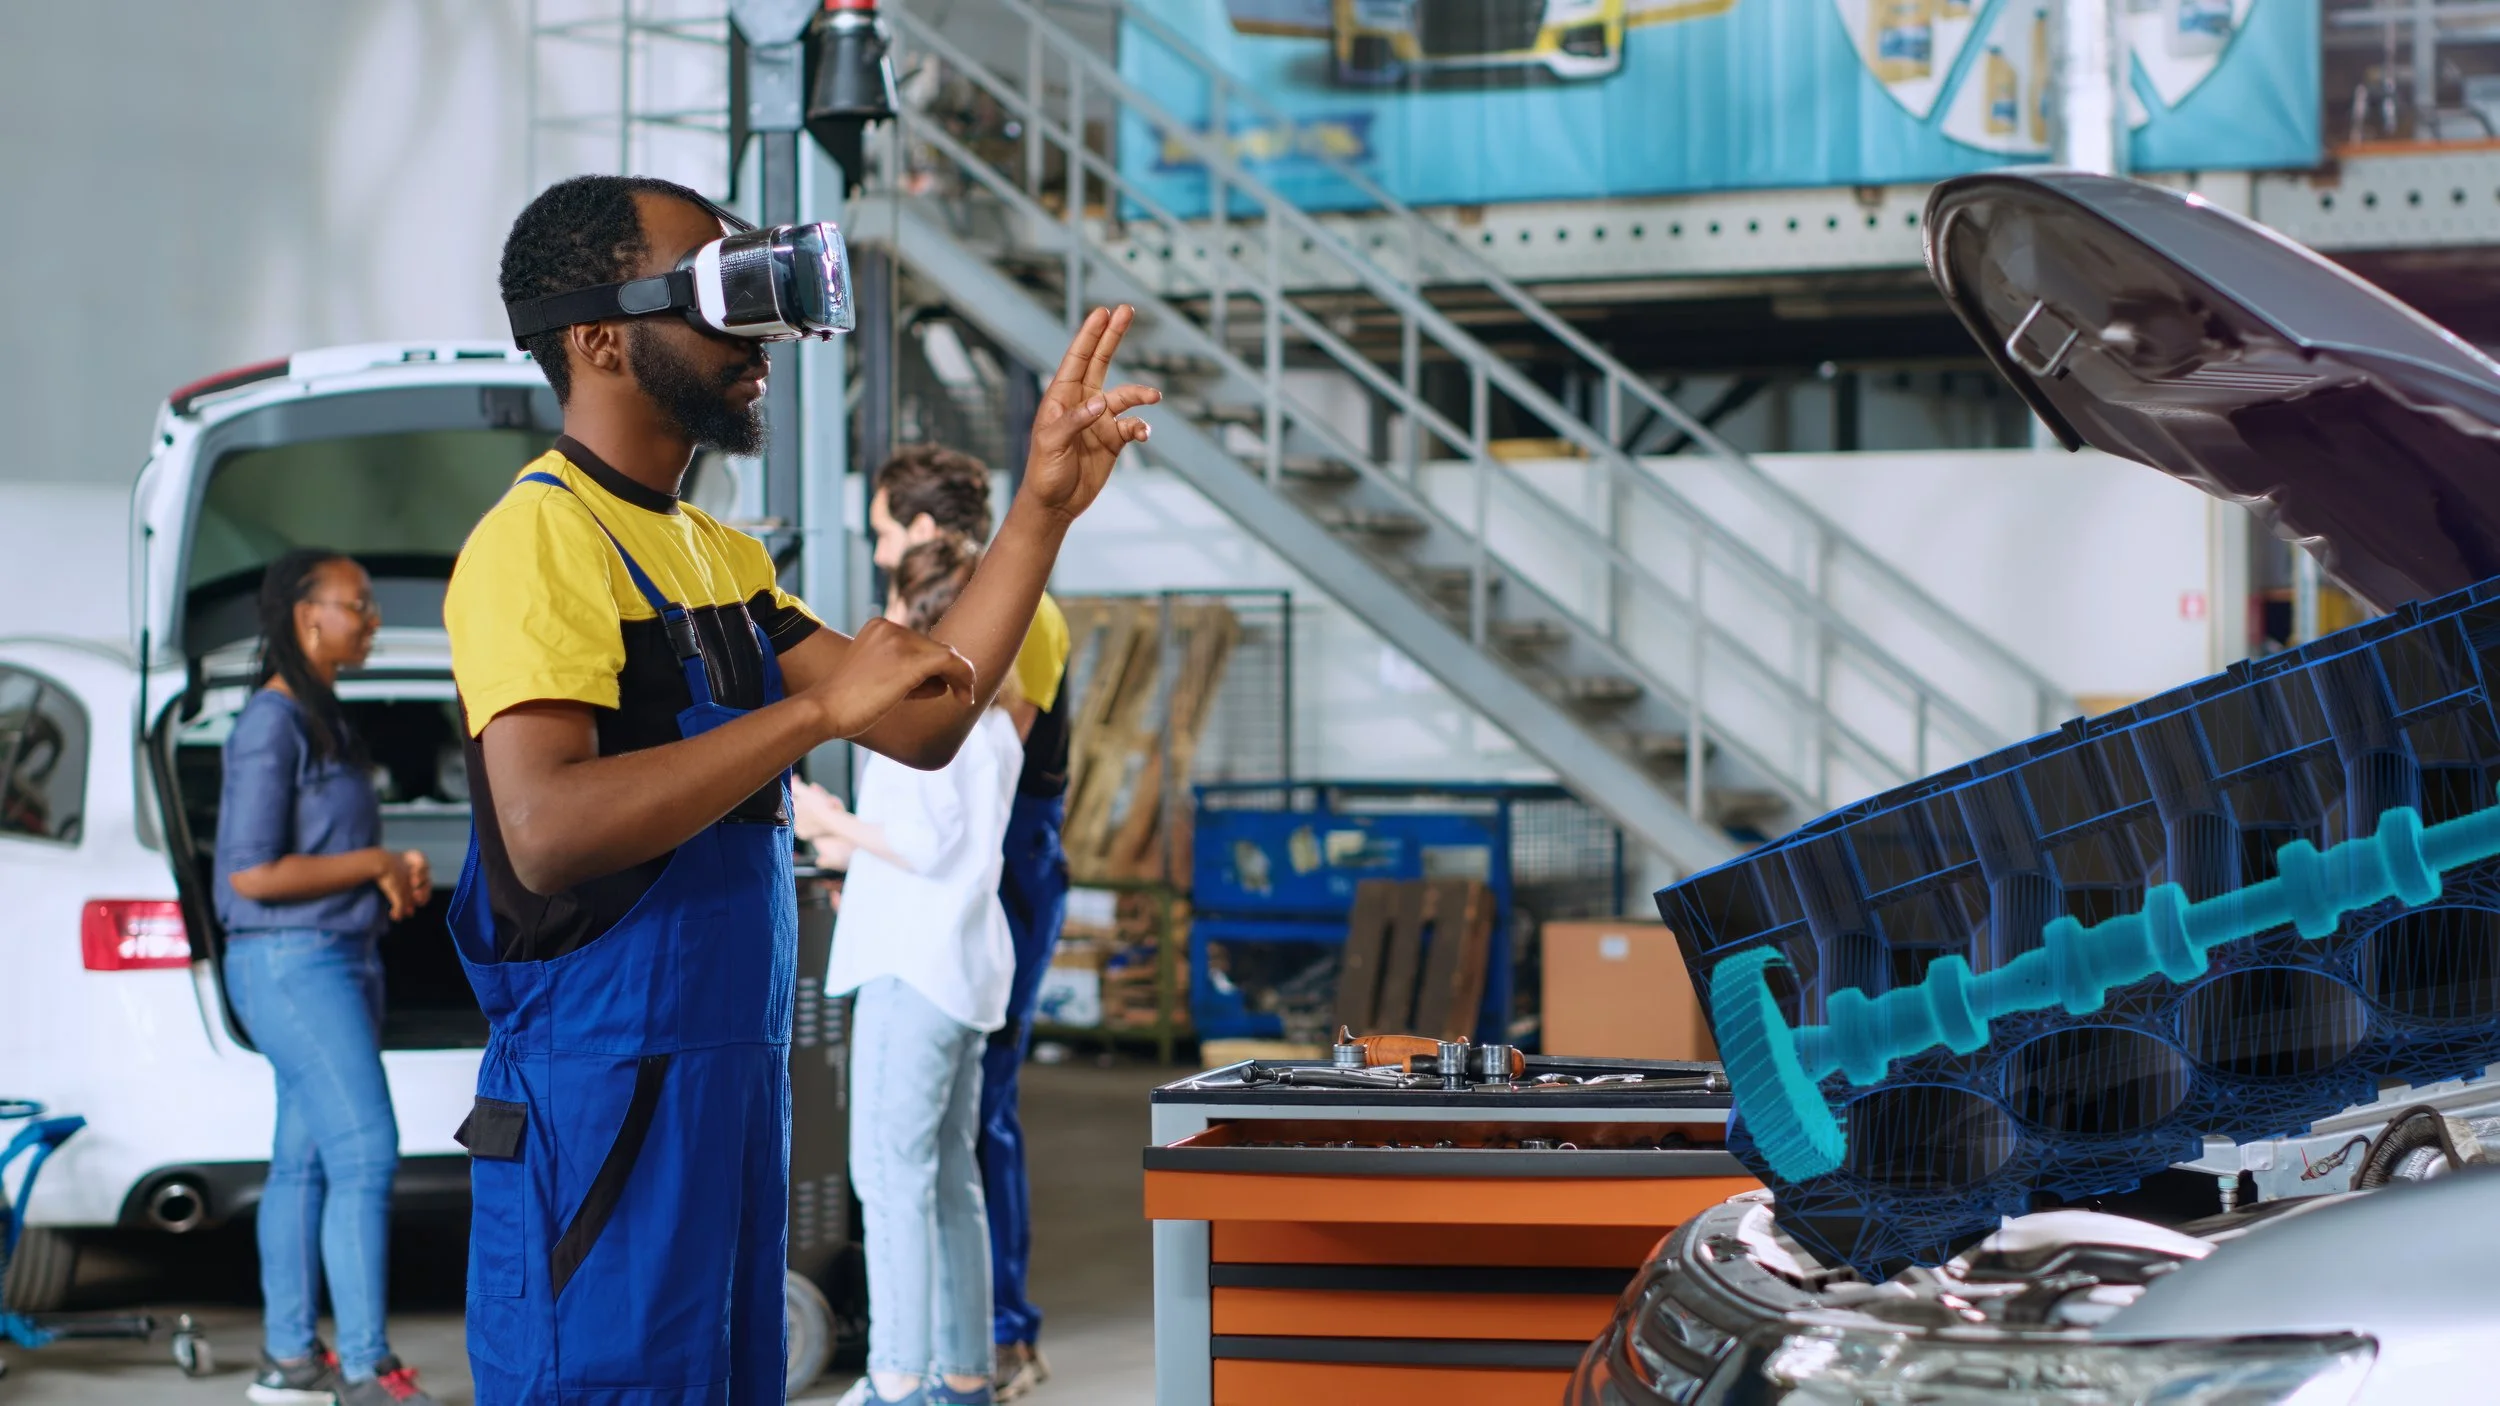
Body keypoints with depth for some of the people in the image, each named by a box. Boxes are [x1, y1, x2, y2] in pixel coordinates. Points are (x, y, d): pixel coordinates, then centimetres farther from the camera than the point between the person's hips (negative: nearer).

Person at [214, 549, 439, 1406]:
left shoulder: (321, 719, 15)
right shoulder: (271, 726, -15)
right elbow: (252, 873, -19)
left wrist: (397, 877, 5)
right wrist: (378, 865, -12)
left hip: (340, 958, 10)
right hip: (293, 961, -10)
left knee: (305, 1159, 11)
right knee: (365, 1155, -13)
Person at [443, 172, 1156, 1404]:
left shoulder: (719, 556, 18)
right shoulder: (537, 542, -13)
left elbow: (922, 725, 12)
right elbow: (547, 828, -26)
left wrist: (1043, 511, 5)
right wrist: (817, 707, -24)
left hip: (735, 1083, 9)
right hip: (598, 1102, -9)